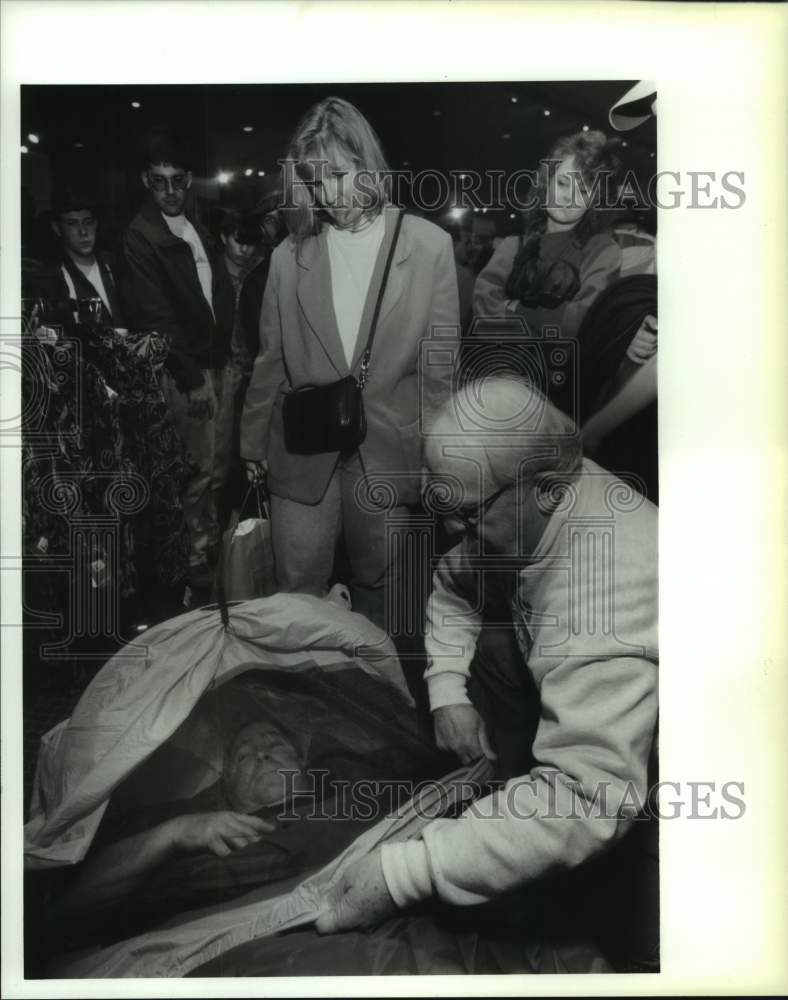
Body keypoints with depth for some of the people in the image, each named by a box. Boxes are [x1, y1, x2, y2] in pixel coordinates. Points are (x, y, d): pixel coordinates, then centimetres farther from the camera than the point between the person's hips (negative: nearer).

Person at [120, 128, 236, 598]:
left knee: (218, 467, 12)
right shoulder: (140, 237, -7)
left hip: (220, 364, 7)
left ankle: (214, 547, 25)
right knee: (198, 472, -3)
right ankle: (198, 560, 9)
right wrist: (191, 378, -16)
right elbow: (155, 316, -13)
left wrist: (230, 359, 8)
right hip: (187, 373, -7)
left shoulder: (199, 231, 15)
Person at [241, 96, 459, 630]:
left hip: (389, 456, -1)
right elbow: (271, 361, 8)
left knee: (377, 586, 14)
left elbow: (439, 362, -1)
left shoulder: (429, 245, -3)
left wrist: (432, 455, -1)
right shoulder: (291, 256, 2)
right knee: (298, 591, 7)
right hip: (302, 456, 1)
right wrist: (253, 444, 13)